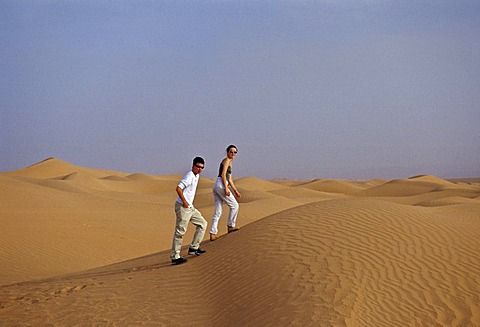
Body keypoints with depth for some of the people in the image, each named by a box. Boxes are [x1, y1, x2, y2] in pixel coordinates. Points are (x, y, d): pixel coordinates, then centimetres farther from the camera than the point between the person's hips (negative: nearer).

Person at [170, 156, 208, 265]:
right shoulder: (189, 176, -17)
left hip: (190, 207, 10)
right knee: (180, 231, -8)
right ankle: (175, 257, -5)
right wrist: (184, 201, -21)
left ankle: (193, 248, 15)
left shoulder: (197, 176, 13)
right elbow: (178, 188, -26)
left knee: (202, 224, 13)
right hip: (183, 207, -10)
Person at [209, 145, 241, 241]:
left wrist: (235, 190, 27)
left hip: (216, 186, 10)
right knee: (234, 205, 3)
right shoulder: (227, 160, -3)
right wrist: (226, 188, -19)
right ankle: (230, 226, 10)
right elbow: (223, 174, -14)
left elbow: (229, 179, 28)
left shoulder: (229, 162, 26)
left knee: (218, 212, 6)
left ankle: (213, 234, 2)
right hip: (221, 185, -10)